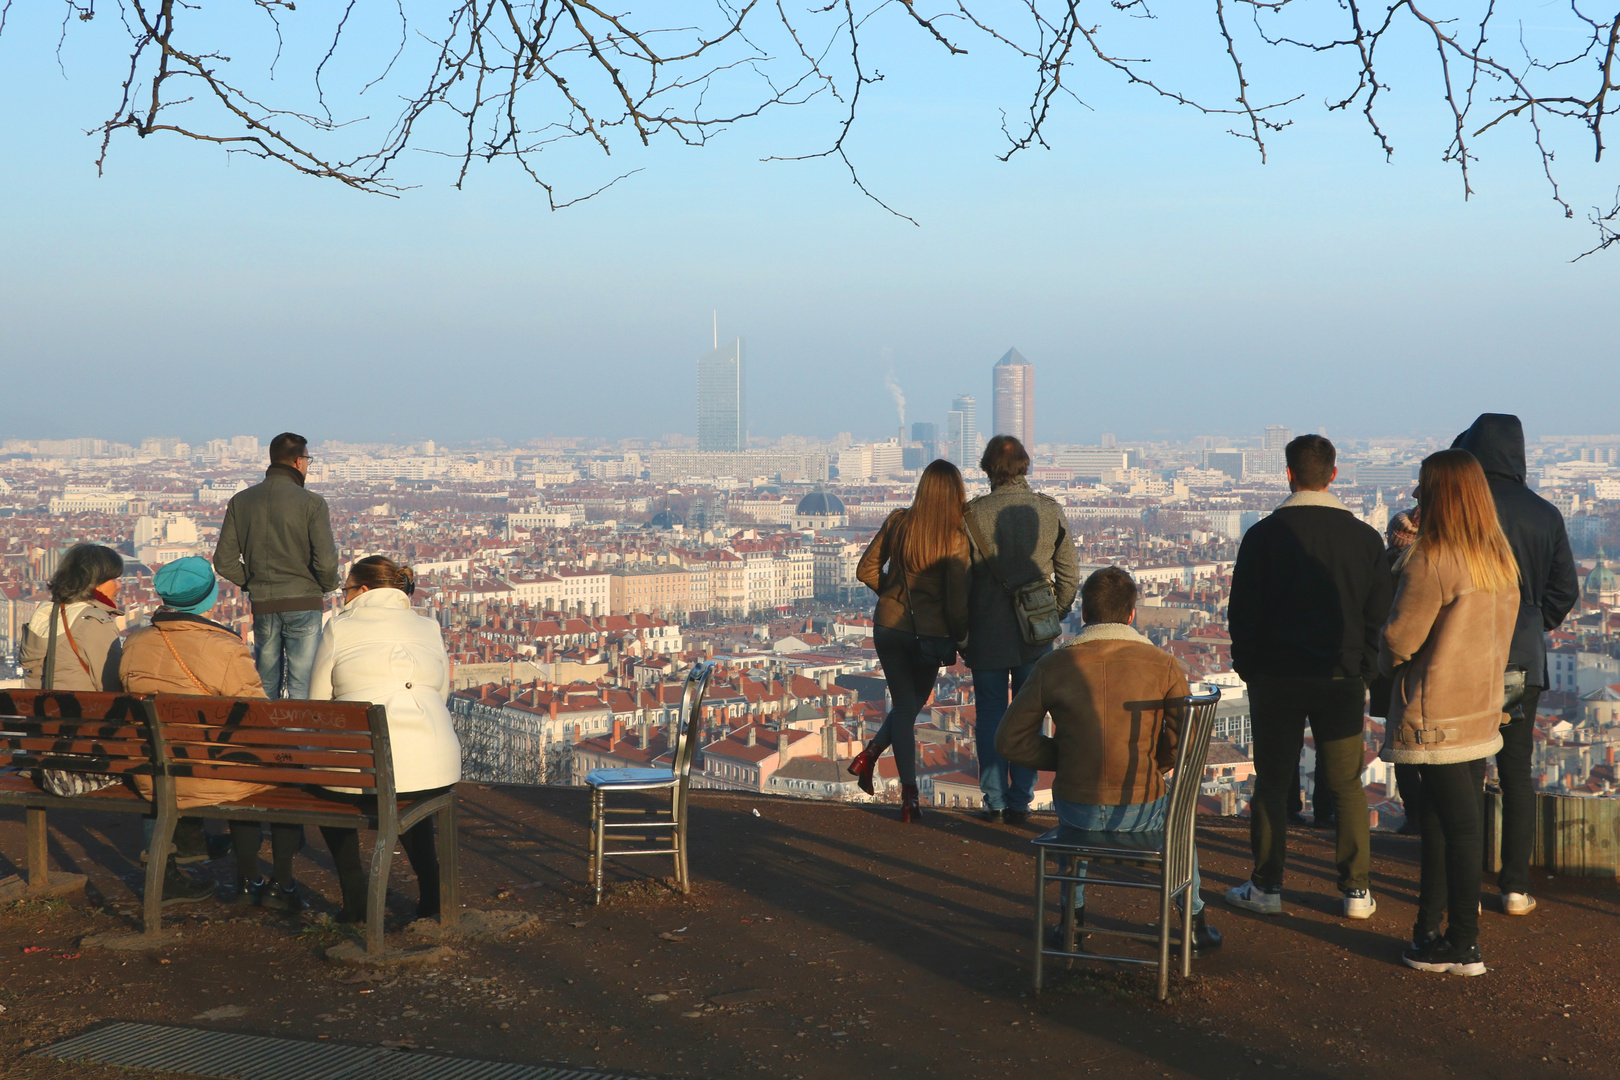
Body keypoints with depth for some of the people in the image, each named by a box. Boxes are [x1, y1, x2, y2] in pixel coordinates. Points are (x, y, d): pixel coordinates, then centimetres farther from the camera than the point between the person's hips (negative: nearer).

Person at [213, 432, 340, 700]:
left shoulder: (240, 501, 5)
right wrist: (325, 589, 5)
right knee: (302, 687, -2)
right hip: (303, 603, -4)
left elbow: (224, 562, 4)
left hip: (262, 606, 4)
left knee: (265, 685, 15)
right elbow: (326, 562, -14)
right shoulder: (311, 503, -9)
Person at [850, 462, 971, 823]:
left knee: (904, 705, 11)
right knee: (912, 706, 19)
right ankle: (869, 756, 6)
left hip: (889, 627, 2)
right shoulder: (956, 539, -14)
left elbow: (867, 570, 1)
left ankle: (910, 796, 2)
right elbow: (957, 602, -13)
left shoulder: (898, 522, -6)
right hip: (931, 635, -2)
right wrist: (960, 638, 4)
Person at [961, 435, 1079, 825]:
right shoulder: (1049, 511, -3)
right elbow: (1070, 574, 2)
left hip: (988, 635, -2)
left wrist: (960, 634, 5)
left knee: (990, 716, 10)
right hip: (1036, 636, 2)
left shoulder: (974, 514, -11)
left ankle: (994, 801, 11)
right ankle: (1020, 801, 11)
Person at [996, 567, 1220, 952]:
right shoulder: (1163, 666, -7)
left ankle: (1073, 915, 41)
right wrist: (1147, 766, 10)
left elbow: (1009, 740, -2)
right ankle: (1194, 925, 40)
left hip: (1077, 811, 1)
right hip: (1142, 812, -1)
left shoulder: (1053, 665, -5)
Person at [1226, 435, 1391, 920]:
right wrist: (1361, 670, 12)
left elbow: (1242, 613, -4)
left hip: (1276, 679, -2)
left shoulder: (1263, 535, -7)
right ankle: (1356, 890, 10)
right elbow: (1379, 613, 3)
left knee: (1272, 783, 8)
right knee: (1347, 787, 9)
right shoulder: (1364, 536, 0)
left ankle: (1267, 886, 12)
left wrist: (1251, 669, 8)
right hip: (1342, 680, 2)